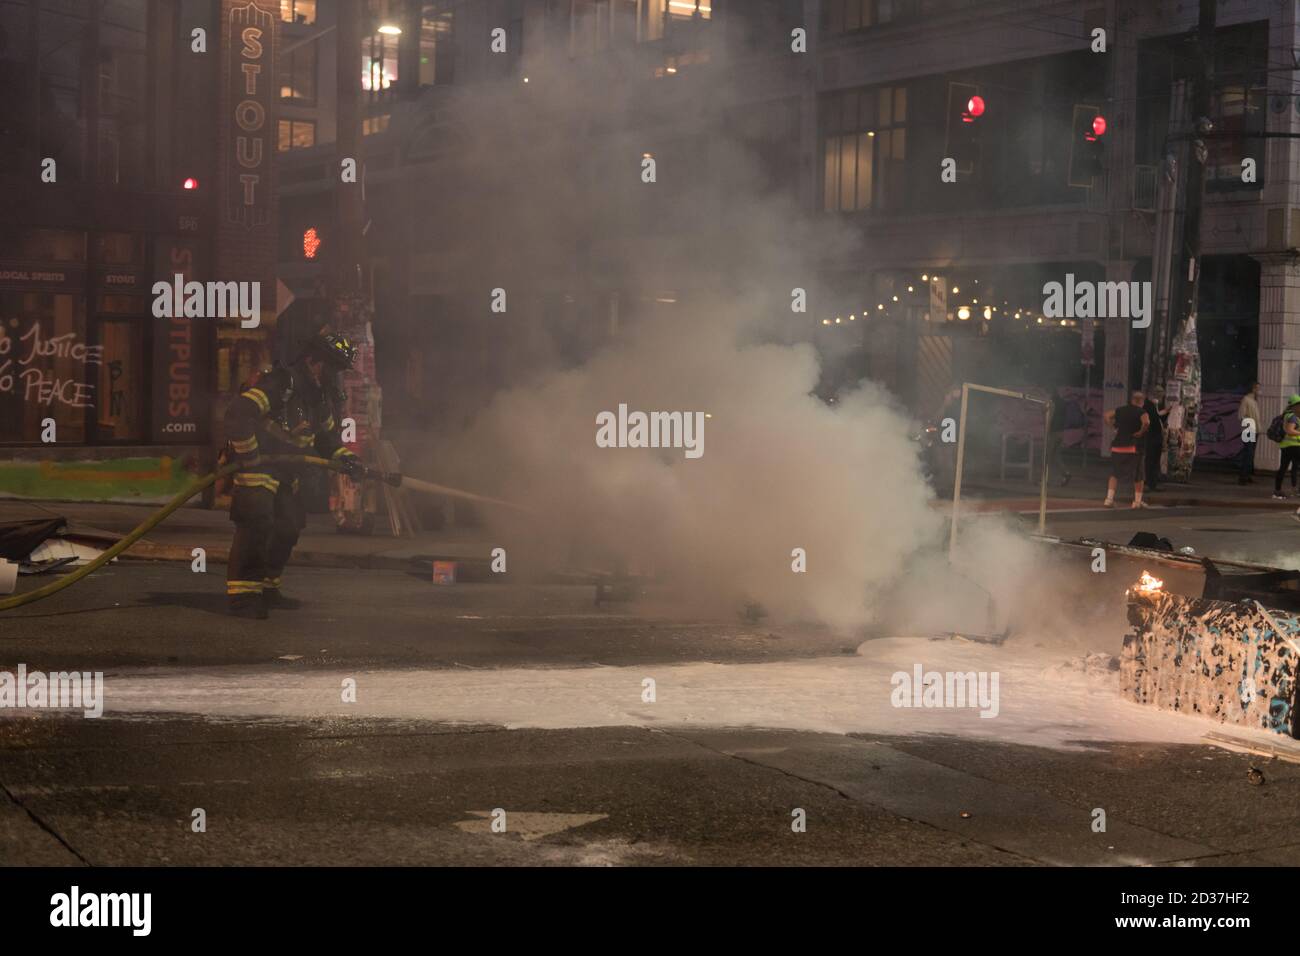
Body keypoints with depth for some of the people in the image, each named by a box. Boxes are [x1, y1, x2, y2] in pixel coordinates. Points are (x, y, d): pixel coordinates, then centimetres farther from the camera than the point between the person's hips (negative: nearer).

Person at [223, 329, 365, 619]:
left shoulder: (320, 397, 8)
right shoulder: (278, 384, -22)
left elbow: (328, 436, 22)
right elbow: (237, 416, -31)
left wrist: (345, 457, 3)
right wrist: (249, 460, -28)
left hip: (285, 472, 9)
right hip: (255, 465, -9)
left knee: (290, 526, 11)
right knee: (256, 522, -21)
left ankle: (266, 588, 25)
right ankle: (241, 594, -20)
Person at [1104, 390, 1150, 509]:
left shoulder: (1121, 410, 11)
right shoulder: (1141, 412, -5)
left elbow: (1107, 416, 19)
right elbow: (1146, 422, -25)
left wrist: (1114, 427, 13)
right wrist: (1141, 432, -10)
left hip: (1117, 446, 4)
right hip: (1132, 446, -4)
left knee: (1114, 473, 12)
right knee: (1138, 475, 11)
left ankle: (1109, 499, 1)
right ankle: (1138, 501, 14)